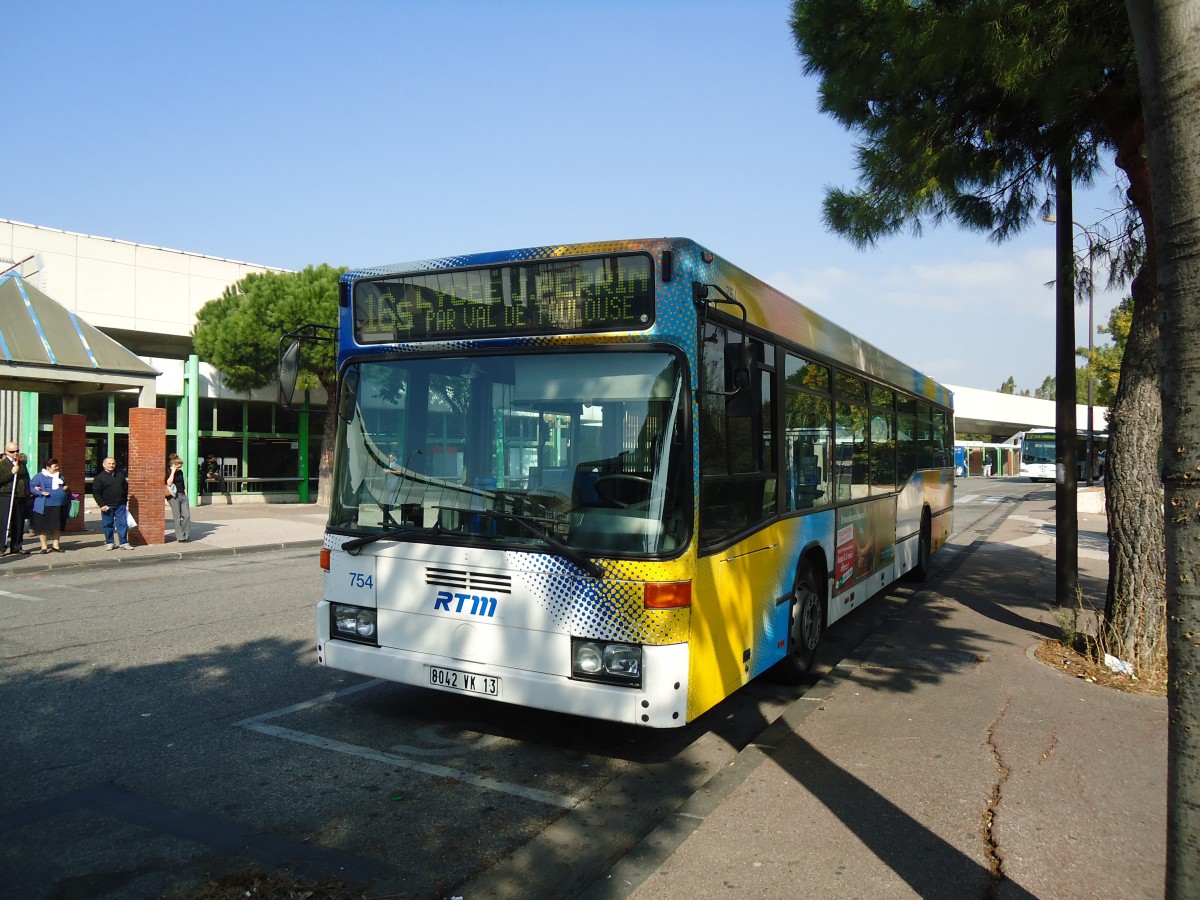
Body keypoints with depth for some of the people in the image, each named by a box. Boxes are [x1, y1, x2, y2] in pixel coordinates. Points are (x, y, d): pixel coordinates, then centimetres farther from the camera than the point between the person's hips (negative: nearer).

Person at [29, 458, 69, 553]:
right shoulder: (40, 476, -3)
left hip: (60, 505, 5)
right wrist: (41, 492, -20)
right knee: (44, 526, 2)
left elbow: (65, 485, 29)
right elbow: (31, 487, -6)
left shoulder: (59, 476, 16)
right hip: (45, 506, -5)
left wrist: (65, 488, 6)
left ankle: (56, 545, 19)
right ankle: (44, 546, 10)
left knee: (58, 526, 9)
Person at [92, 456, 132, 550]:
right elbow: (96, 493, -4)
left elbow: (126, 488, 19)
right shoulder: (99, 477, -1)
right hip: (107, 506, -2)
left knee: (123, 524, -2)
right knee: (108, 525, 4)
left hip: (120, 505, 3)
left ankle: (124, 543, 1)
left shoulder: (121, 475, 11)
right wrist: (101, 505, -12)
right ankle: (109, 543, 15)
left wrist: (125, 500, 12)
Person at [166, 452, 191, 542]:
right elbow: (169, 483, -19)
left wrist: (186, 494, 18)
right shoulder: (168, 472, -3)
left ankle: (185, 536, 9)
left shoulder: (180, 472, 15)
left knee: (187, 515, -2)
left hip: (182, 495, 6)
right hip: (174, 497, -6)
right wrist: (173, 472, -15)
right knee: (178, 517, -4)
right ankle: (180, 537, 1)